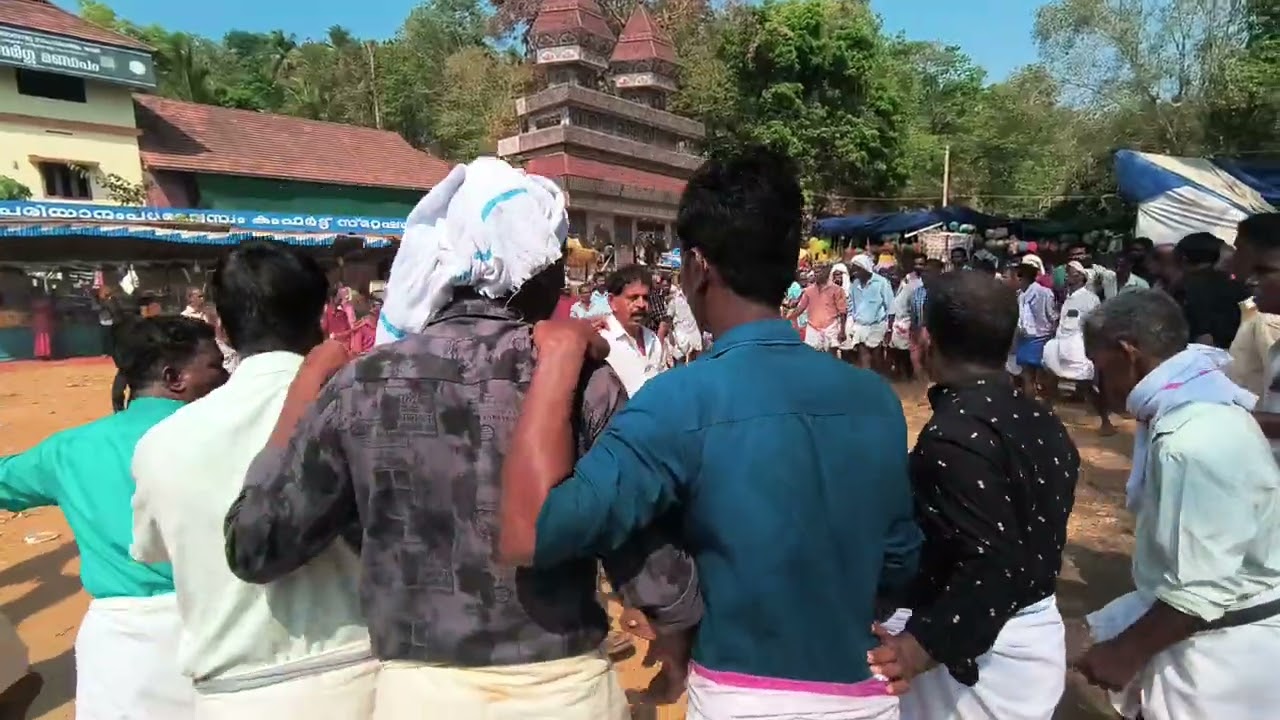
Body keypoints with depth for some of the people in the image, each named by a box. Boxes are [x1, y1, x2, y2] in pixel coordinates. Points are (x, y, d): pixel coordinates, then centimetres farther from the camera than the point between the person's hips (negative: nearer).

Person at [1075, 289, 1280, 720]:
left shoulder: (1195, 443, -32)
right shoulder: (1201, 400, 0)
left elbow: (1200, 592, -28)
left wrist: (1126, 654, -15)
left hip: (1220, 650, -8)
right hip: (1217, 623, 8)